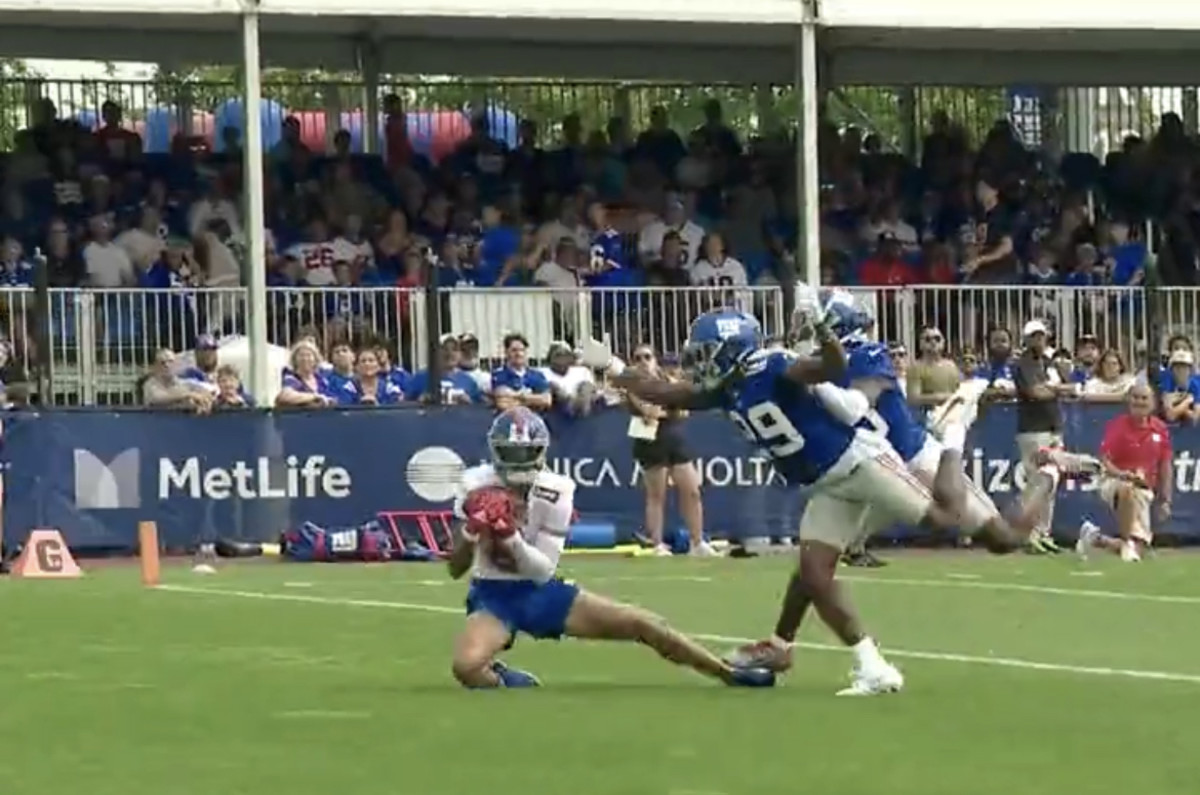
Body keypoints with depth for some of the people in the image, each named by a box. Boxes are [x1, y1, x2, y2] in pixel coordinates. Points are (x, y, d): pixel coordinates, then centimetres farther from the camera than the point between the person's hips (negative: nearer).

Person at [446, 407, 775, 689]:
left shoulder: (554, 491, -12)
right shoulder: (476, 486, -14)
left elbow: (544, 571, -15)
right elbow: (456, 570, -12)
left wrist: (510, 538, -33)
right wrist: (471, 533, -33)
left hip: (539, 591, 2)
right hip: (493, 597, -2)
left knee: (639, 624, -2)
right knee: (466, 666, -36)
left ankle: (729, 674, 15)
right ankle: (503, 682, -2)